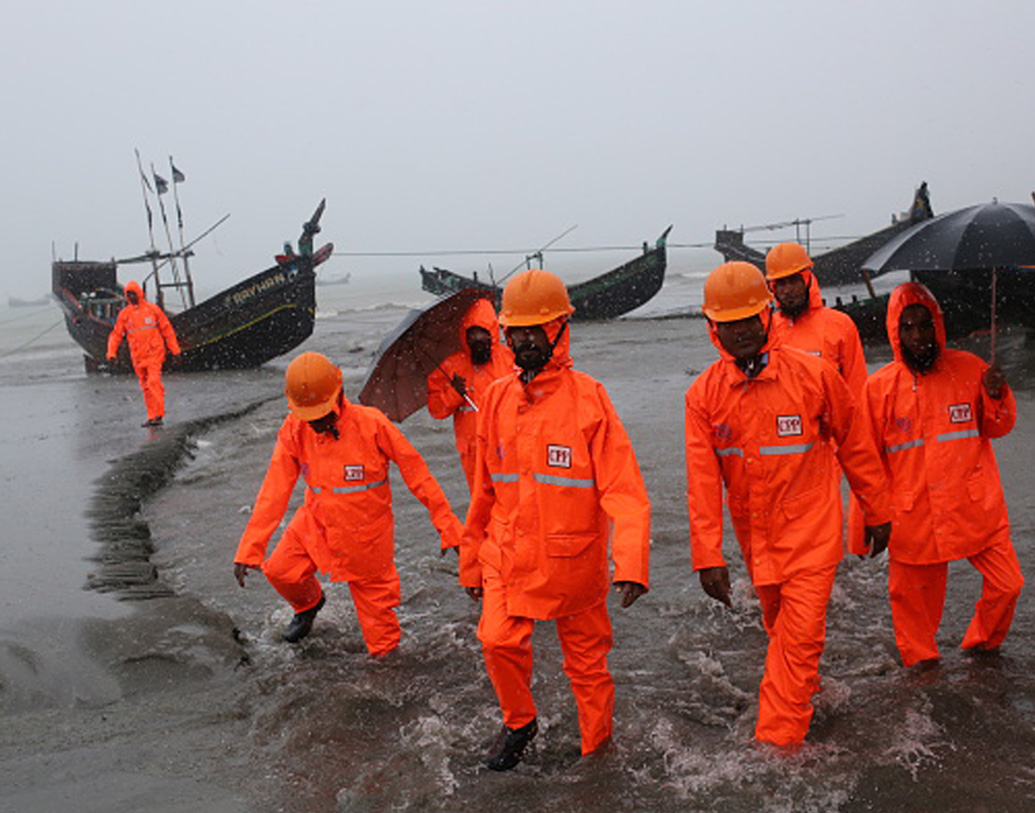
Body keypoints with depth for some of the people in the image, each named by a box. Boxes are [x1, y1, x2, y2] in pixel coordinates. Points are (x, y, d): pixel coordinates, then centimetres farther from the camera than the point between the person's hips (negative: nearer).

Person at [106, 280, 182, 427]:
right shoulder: (124, 314, 8)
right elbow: (116, 334, 10)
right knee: (145, 386, 7)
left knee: (154, 382, -15)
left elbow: (167, 329, 5)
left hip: (154, 353, -4)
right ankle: (151, 417, 12)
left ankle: (158, 415, -15)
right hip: (138, 357, 4)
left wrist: (174, 349, 3)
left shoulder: (152, 309, 1)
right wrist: (111, 353, -2)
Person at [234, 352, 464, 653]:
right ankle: (308, 604, 30)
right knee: (279, 570, -6)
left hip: (366, 531, -3)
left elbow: (416, 473, -15)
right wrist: (249, 549, -13)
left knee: (374, 595, 6)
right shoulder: (294, 430, -12)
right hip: (316, 523, 3)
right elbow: (274, 490, -10)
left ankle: (385, 656, 38)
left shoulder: (371, 424, -22)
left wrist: (447, 526, -12)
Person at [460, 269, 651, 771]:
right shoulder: (496, 399, 3)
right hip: (508, 555, 3)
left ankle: (598, 748, 36)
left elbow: (624, 489, -16)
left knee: (586, 661, 10)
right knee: (498, 639, -9)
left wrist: (631, 564, -29)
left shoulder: (588, 398, -11)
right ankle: (519, 723, 21)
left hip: (574, 559, -3)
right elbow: (484, 491, 12)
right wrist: (471, 562, 16)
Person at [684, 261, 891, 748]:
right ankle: (806, 692, 50)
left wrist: (877, 513, 9)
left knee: (799, 634, -7)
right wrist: (708, 557, -12)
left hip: (811, 529, -3)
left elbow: (855, 448, 1)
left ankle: (776, 744, 3)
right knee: (778, 626, 21)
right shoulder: (703, 395, -9)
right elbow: (702, 483, -9)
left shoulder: (813, 375, -13)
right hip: (754, 533, 3)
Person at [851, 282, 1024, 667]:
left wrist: (996, 397, -11)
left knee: (1007, 584, 4)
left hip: (977, 508, 1)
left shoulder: (968, 368, 1)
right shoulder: (880, 386, -3)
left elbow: (997, 428, 11)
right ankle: (920, 659, 33)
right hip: (913, 516, -1)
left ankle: (983, 643, 33)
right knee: (914, 594, 7)